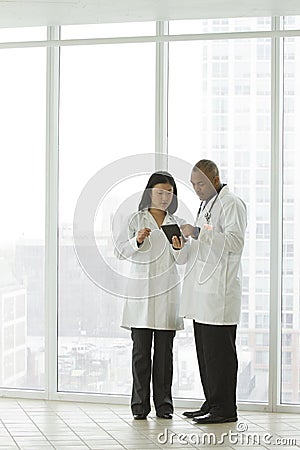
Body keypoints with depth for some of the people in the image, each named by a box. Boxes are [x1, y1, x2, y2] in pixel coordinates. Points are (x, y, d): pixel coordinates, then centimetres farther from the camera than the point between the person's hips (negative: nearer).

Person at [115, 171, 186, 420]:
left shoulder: (177, 223, 11)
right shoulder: (137, 219, 5)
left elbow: (182, 260, 4)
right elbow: (121, 251, -1)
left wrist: (178, 248, -17)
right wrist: (137, 241, -19)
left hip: (167, 291, 2)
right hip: (140, 289, -2)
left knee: (164, 350, 3)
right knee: (141, 349, -1)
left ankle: (163, 404, 9)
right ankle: (140, 404, 4)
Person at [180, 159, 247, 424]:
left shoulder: (231, 204, -6)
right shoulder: (207, 204, 23)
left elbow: (235, 241, -18)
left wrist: (199, 232, -22)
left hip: (220, 289, -9)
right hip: (202, 291, 9)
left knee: (219, 350, -8)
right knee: (205, 350, 9)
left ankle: (224, 408, -3)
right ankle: (212, 404, 15)